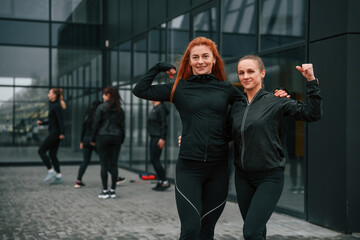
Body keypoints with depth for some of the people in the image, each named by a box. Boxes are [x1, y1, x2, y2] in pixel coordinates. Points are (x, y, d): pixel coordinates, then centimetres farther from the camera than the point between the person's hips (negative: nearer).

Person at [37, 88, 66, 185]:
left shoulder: (56, 106, -13)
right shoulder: (52, 104, 17)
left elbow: (60, 120, -22)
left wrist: (62, 133, -29)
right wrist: (42, 122, 10)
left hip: (55, 132, -10)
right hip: (54, 132, 10)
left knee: (41, 151, -5)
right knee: (52, 154, 8)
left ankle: (50, 171, -3)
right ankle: (59, 176, 8)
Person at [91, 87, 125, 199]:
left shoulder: (101, 107, -6)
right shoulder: (120, 109, 7)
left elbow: (96, 124, -6)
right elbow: (122, 125, 8)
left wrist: (93, 139, 2)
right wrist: (121, 140, 14)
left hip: (103, 136, -4)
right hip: (116, 137, 4)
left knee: (104, 164, -1)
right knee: (114, 164, 6)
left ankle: (105, 191, 0)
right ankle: (113, 190, 8)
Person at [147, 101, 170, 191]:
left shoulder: (160, 108, -14)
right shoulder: (154, 108, 16)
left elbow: (164, 124, -19)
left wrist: (162, 138, -22)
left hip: (158, 137, -10)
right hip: (153, 137, 10)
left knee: (154, 160, -9)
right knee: (154, 160, 10)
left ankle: (165, 182, -4)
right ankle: (160, 181, 15)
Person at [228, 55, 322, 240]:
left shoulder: (276, 102, -6)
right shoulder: (236, 107, 7)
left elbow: (313, 114, -10)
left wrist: (311, 81, -18)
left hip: (269, 177, -5)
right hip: (243, 177, 5)